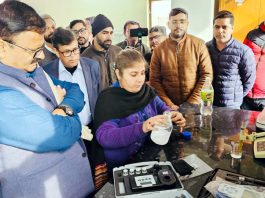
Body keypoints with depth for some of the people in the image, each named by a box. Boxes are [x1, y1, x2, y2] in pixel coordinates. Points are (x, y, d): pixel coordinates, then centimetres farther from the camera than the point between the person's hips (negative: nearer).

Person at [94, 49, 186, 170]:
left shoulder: (146, 91, 5)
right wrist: (142, 128, -38)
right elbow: (104, 137, -25)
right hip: (122, 165, -5)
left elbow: (161, 108, 17)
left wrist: (172, 115, -7)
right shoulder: (108, 99, -14)